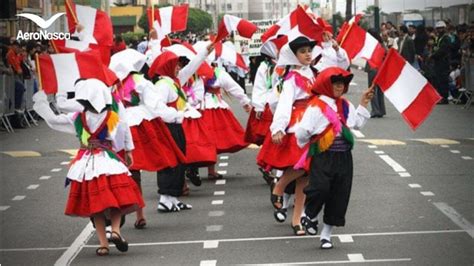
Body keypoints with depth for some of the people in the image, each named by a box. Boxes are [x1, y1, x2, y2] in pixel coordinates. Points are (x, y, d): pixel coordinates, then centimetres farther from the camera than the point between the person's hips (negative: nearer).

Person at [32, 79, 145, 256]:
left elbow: (52, 120, 0)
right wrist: (128, 152, 27)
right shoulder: (115, 118, -1)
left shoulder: (77, 119, -5)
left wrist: (40, 100, 11)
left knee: (95, 203, 6)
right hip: (110, 164, -1)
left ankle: (103, 243, 3)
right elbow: (125, 133, 11)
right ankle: (116, 230, -16)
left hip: (86, 166, 1)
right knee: (117, 198, 7)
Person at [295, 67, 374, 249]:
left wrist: (364, 104, 18)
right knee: (320, 188, -21)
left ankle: (326, 234, 18)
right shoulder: (316, 106, -10)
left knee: (340, 195, 5)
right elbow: (303, 132, -11)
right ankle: (310, 215, 13)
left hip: (343, 157, 6)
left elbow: (358, 124, 22)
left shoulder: (346, 105, 12)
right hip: (322, 157, -6)